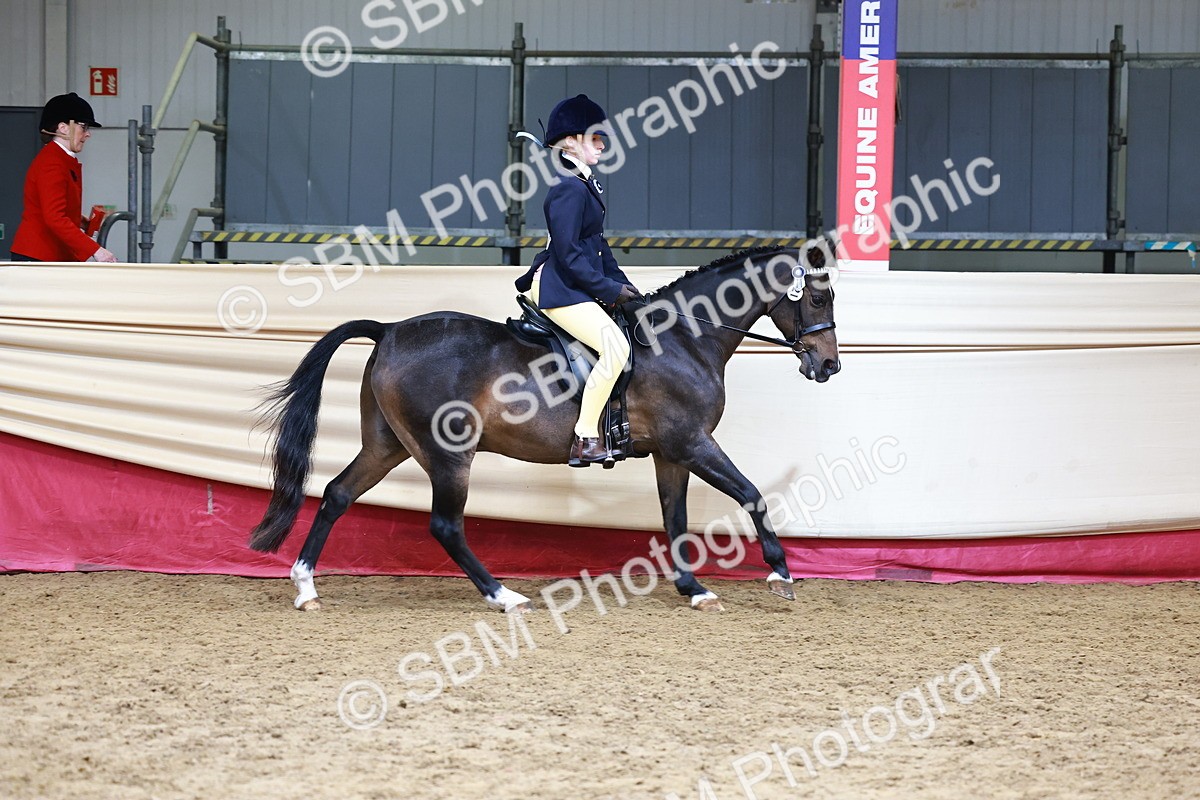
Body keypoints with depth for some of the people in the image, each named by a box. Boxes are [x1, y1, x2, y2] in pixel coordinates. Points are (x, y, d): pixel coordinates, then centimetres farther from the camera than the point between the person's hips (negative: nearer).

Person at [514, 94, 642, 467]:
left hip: (578, 285, 11)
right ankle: (585, 439, -22)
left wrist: (621, 283, 12)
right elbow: (569, 254, -21)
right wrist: (609, 290, -16)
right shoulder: (568, 189, -17)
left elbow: (597, 243, 21)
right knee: (615, 347, -25)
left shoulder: (586, 183, 15)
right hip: (560, 290, -11)